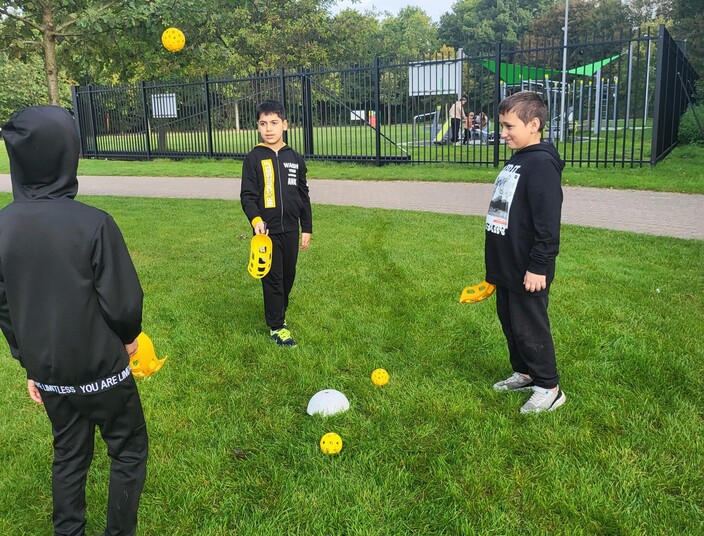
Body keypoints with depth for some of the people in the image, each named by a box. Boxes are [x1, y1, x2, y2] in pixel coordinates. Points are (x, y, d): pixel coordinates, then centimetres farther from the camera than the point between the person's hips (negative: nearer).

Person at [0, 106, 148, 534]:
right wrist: (129, 336, 5)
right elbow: (123, 301, -17)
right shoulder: (93, 224, -24)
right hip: (101, 370, -5)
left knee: (68, 454, 23)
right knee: (129, 451, 15)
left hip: (48, 373, 5)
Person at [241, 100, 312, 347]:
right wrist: (256, 220, -23)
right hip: (267, 230, -4)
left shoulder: (295, 158, 7)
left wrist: (306, 228, 10)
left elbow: (303, 195, 11)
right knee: (272, 278, 1)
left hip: (290, 229, 4)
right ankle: (276, 327, 13)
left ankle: (278, 314, 32)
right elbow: (247, 195, -6)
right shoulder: (254, 158, -3)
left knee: (288, 276, 12)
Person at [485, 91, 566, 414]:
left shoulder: (542, 164, -18)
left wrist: (538, 267, -21)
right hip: (506, 267, 9)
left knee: (530, 328, 2)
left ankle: (549, 388, 18)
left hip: (528, 271, -9)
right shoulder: (515, 161, 12)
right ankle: (524, 374, 36)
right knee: (510, 323, 19)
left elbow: (548, 223, -22)